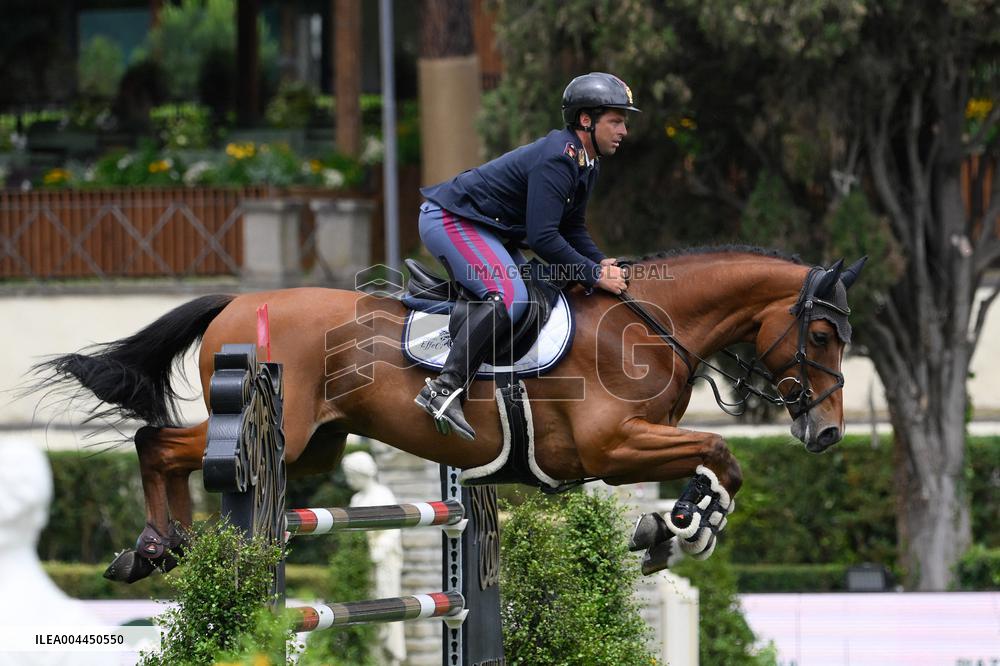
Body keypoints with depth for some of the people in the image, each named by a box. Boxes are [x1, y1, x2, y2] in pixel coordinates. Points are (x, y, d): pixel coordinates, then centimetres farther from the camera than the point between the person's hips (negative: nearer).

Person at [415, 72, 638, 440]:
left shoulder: (585, 162, 9)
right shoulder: (557, 159, -24)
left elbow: (572, 229, 16)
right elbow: (543, 238, -30)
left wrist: (602, 264, -2)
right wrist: (595, 275, -24)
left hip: (490, 230, 11)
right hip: (451, 220, -11)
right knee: (509, 296, -29)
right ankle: (444, 388, -38)